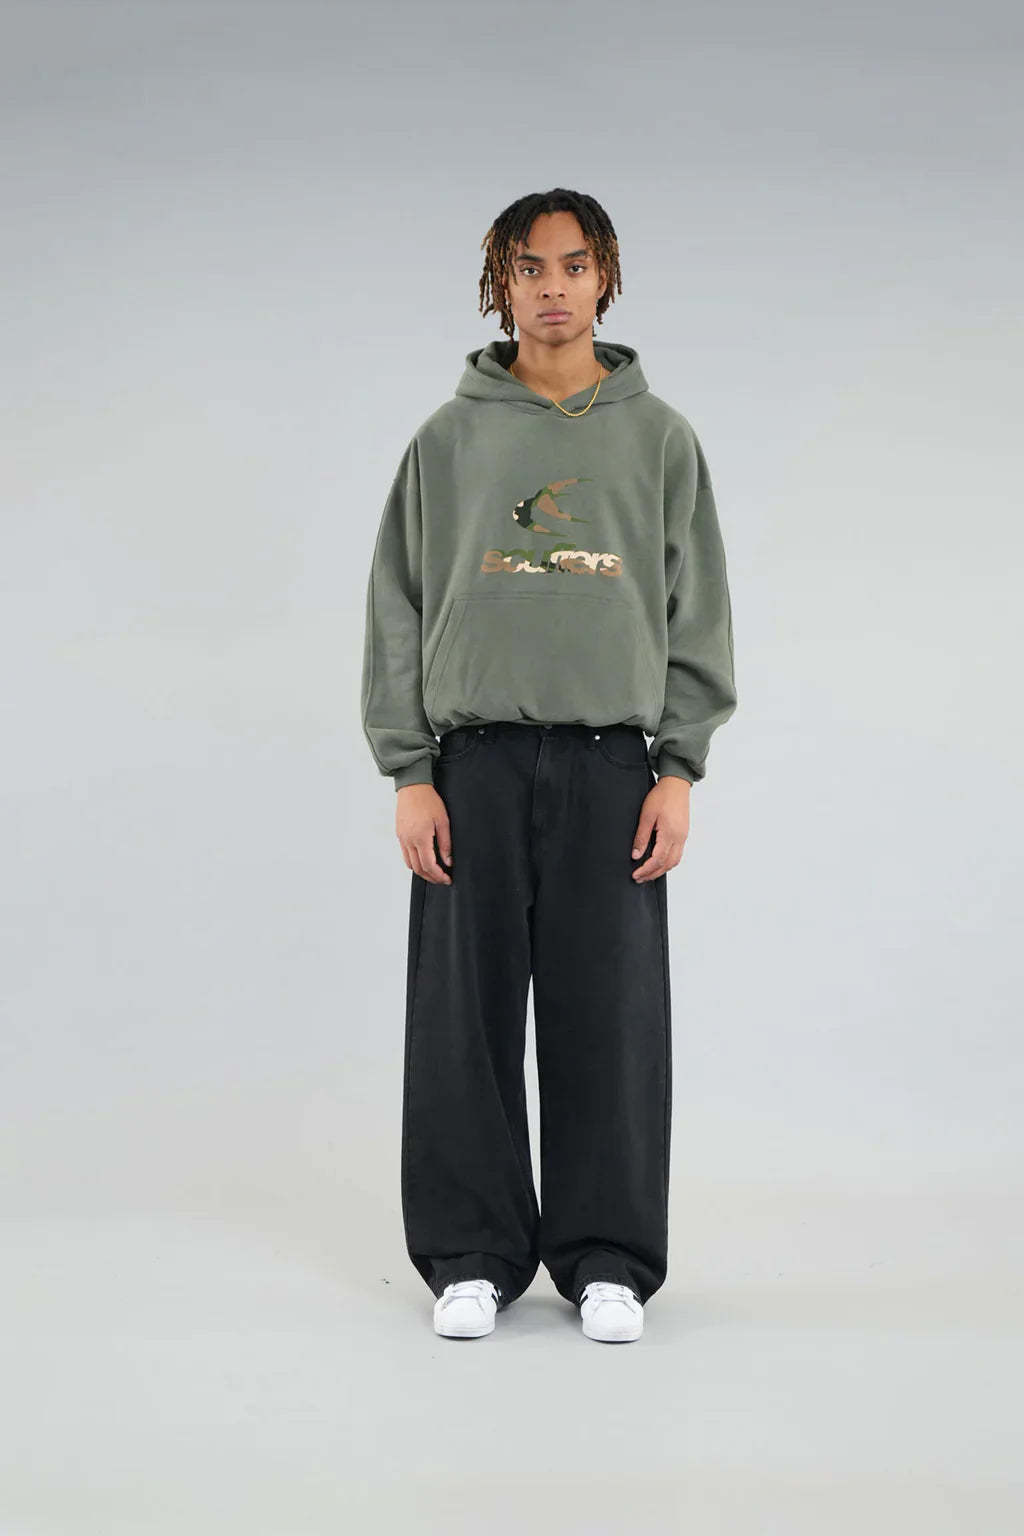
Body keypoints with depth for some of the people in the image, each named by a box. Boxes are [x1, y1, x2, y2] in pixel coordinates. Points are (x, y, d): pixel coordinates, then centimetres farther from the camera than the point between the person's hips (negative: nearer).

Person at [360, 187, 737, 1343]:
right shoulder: (448, 439, 7)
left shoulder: (658, 436, 8)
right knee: (468, 1020, 3)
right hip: (475, 764, 0)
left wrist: (679, 769, -4)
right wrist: (409, 773, -4)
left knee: (610, 1020, 2)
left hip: (612, 764, 0)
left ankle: (609, 1260, 13)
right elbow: (398, 612, 5)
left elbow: (697, 612, 6)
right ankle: (472, 1257, 15)